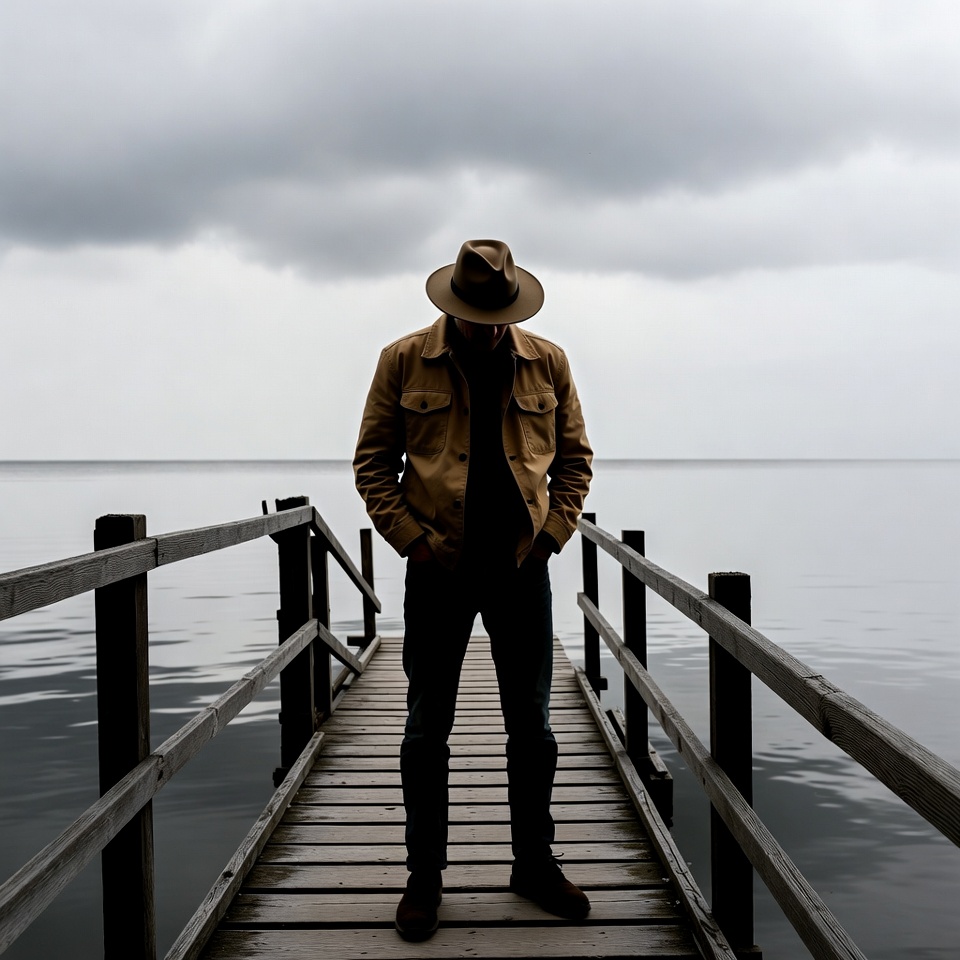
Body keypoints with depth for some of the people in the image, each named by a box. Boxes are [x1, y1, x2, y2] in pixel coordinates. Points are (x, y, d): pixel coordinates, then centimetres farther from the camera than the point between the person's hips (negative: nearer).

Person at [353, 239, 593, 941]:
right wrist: (414, 539, -9)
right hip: (440, 569, -1)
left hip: (522, 566, 2)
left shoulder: (547, 363, 4)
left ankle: (535, 862, 26)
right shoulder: (404, 361, -2)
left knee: (532, 724, 10)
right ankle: (425, 875, 19)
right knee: (428, 727, 6)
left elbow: (575, 456, 11)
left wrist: (554, 532, -1)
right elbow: (373, 462, 0)